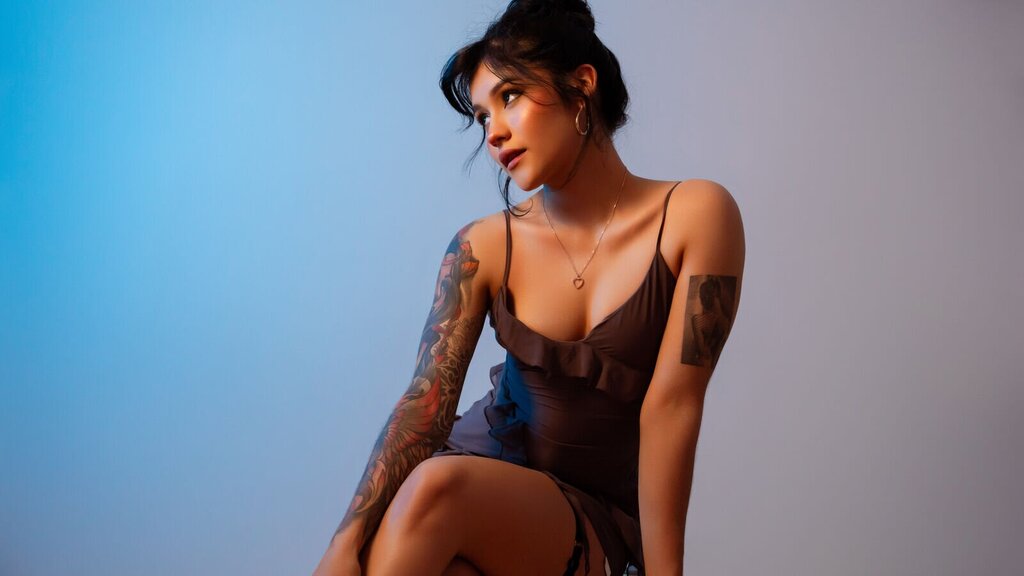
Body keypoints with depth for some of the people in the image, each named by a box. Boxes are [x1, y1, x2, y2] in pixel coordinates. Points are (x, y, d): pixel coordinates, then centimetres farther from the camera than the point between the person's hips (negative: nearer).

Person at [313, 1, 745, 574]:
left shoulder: (694, 216, -9)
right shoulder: (483, 247, -3)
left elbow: (670, 404, -14)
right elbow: (426, 398, -13)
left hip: (595, 518, -2)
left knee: (436, 488, -31)